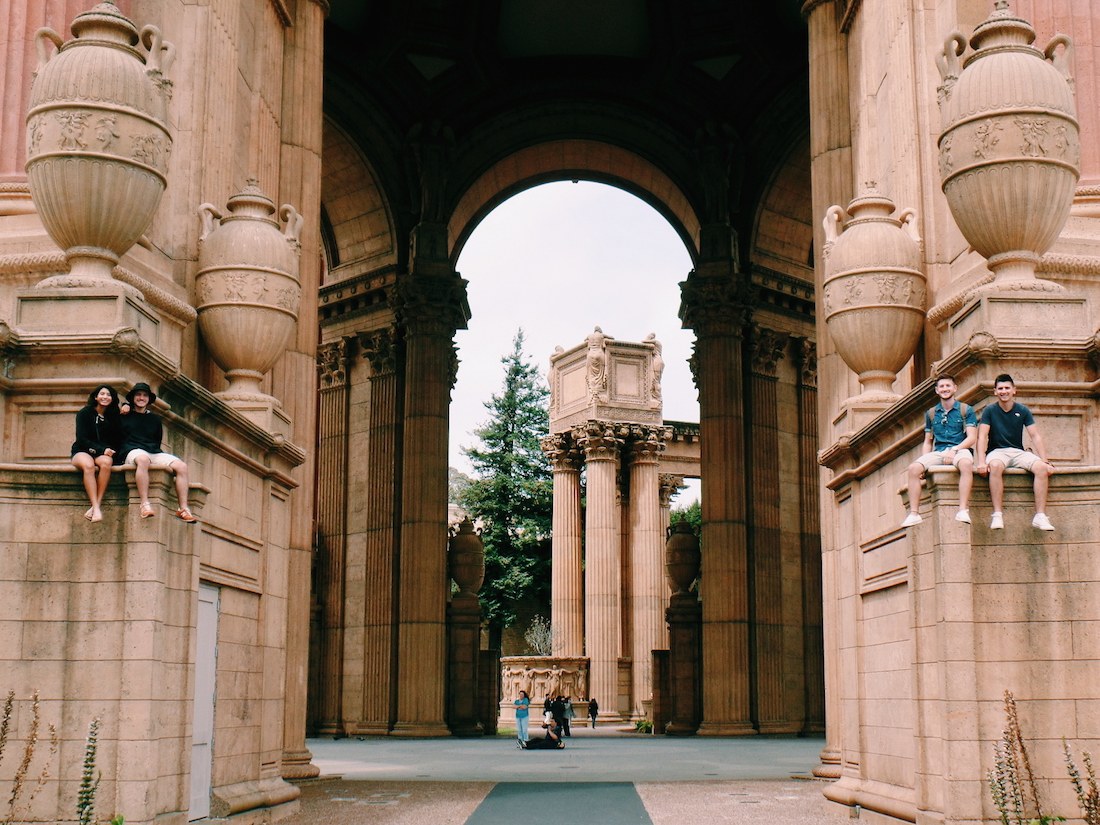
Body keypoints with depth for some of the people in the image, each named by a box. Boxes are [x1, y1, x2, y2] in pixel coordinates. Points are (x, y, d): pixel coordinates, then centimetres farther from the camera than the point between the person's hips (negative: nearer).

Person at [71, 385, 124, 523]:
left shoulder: (113, 417, 12)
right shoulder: (84, 413, 1)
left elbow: (117, 439, 11)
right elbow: (81, 439, -6)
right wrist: (101, 449, -17)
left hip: (103, 454, 2)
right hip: (82, 452, -2)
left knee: (106, 462, -34)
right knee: (88, 465, -37)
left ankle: (97, 505, -36)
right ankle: (97, 508, -43)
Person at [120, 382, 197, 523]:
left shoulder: (155, 419, 24)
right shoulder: (125, 415, 11)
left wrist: (155, 450, 11)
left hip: (155, 453, 5)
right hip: (133, 452, -5)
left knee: (181, 466, -20)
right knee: (143, 459, -43)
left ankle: (183, 508, -21)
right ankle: (145, 505, -46)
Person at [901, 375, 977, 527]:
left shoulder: (966, 410, 9)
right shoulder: (931, 413, 20)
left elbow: (972, 437, -1)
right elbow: (927, 442, 21)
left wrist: (954, 450, -17)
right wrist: (925, 461, 3)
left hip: (960, 450, -3)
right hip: (938, 452, 3)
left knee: (966, 464, -40)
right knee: (914, 467, -25)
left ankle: (963, 511, -44)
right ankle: (914, 514, -27)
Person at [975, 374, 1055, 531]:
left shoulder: (1023, 411, 7)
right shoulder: (989, 411, 2)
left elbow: (1035, 436, 3)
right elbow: (982, 436, -7)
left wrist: (1045, 461, -9)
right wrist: (981, 461, -22)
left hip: (1018, 452, 3)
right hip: (997, 451, -2)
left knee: (1041, 468, -27)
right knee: (995, 466, -39)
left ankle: (1040, 516, -24)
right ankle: (997, 515, -38)